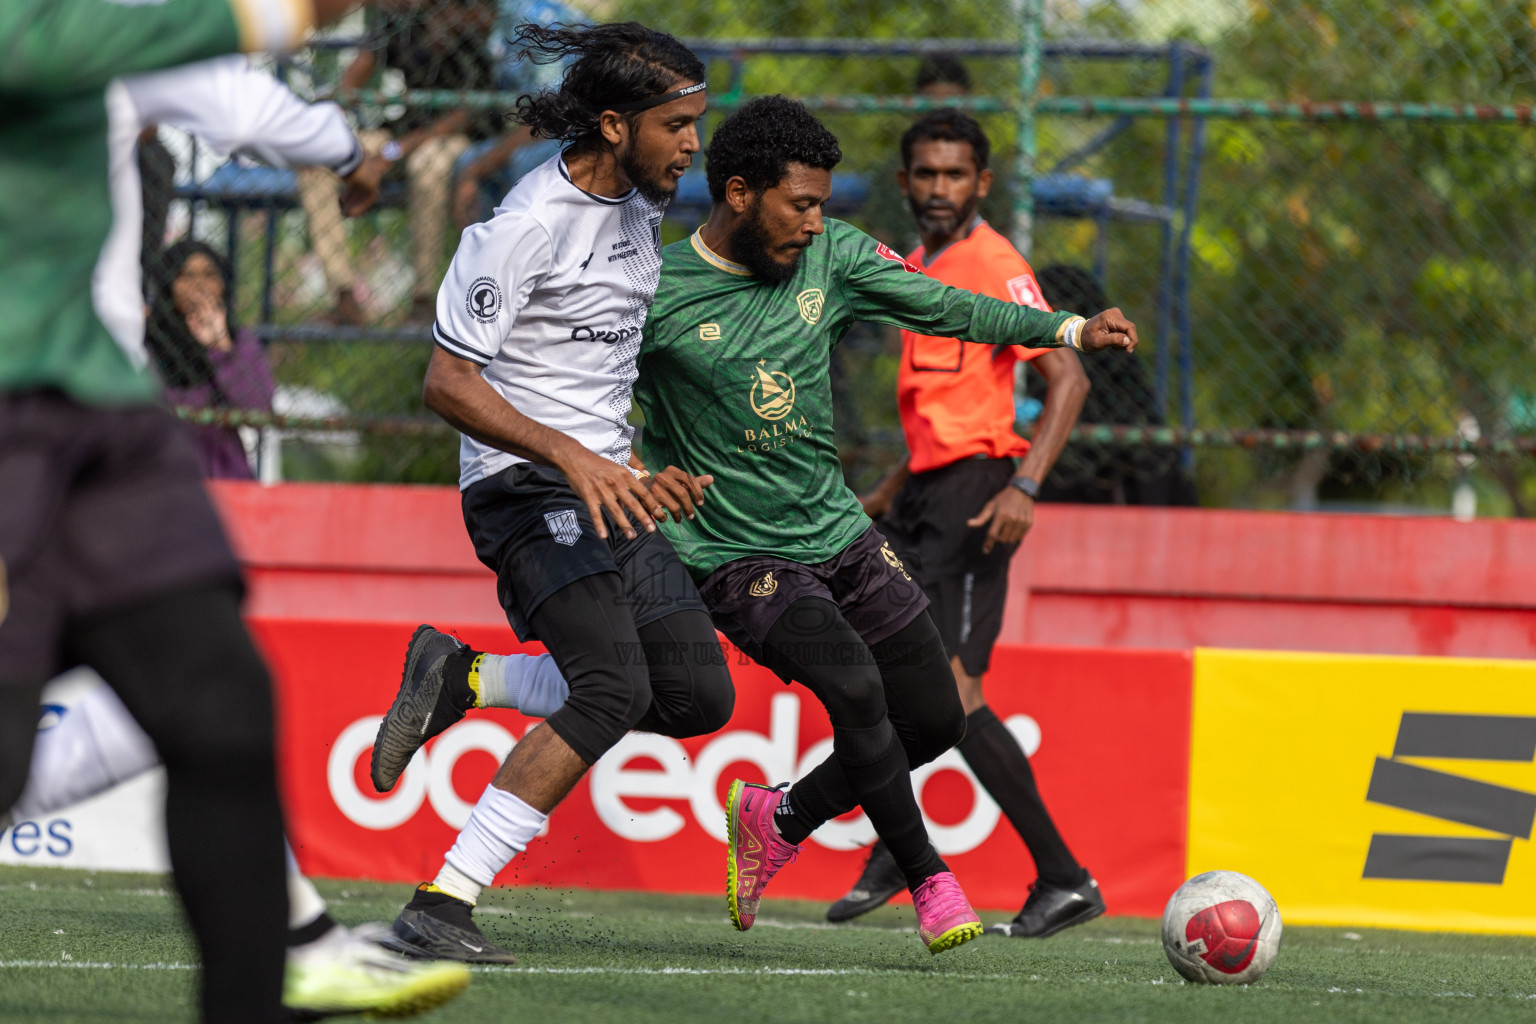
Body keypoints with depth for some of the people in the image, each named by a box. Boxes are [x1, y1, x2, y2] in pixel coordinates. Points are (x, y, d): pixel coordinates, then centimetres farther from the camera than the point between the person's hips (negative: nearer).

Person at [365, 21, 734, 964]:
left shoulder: (642, 208, 11)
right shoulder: (527, 227, -16)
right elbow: (447, 383, -17)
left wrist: (639, 474, 22)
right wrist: (571, 457, -26)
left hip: (606, 489, 9)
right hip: (527, 489, -9)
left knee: (700, 698, 3)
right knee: (616, 690, -24)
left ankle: (460, 678, 13)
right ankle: (440, 906, -23)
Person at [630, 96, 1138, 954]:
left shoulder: (832, 256, -1)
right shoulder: (656, 297, -15)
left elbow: (944, 307, 6)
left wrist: (1071, 329, -4)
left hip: (841, 534, 7)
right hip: (742, 555, -7)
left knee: (936, 722, 7)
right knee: (853, 685, -28)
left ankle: (779, 820, 30)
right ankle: (930, 881, -13)